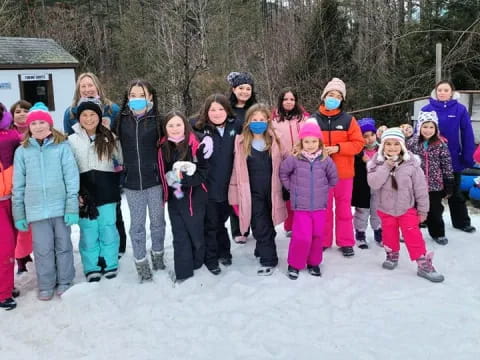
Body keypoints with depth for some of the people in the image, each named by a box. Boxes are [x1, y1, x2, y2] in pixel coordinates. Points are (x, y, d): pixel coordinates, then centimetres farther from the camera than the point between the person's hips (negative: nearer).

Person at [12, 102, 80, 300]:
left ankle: (65, 282, 26)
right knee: (43, 249, 5)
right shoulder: (22, 151, 4)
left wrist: (72, 207, -8)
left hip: (60, 206, -1)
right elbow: (18, 185, 7)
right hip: (36, 209, 1)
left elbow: (71, 177, -4)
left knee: (63, 246, 10)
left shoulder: (62, 146, -2)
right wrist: (19, 214, 6)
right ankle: (46, 286, 21)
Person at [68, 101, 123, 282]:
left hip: (106, 191, 1)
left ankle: (110, 265, 20)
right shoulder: (71, 140, 2)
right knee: (88, 232, 4)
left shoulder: (109, 137, 5)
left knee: (108, 229, 7)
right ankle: (91, 268, 17)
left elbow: (122, 160, 11)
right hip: (84, 191, 0)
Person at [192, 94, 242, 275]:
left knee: (221, 220, 20)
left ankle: (224, 251, 38)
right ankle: (211, 258, 24)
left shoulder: (235, 125, -2)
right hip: (208, 185, -3)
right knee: (210, 224, 8)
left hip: (228, 184, 3)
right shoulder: (200, 128, -10)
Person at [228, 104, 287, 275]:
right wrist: (235, 195, 0)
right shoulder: (241, 142, -3)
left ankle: (263, 251, 35)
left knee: (268, 225, 15)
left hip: (271, 191, 1)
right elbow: (237, 170, 0)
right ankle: (269, 260, 13)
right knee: (260, 227, 1)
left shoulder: (275, 140, 0)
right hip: (252, 193, -1)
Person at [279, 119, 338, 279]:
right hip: (301, 207, -3)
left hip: (320, 206, 3)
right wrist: (291, 188, 5)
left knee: (317, 236, 12)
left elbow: (333, 178, 12)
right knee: (302, 237, -7)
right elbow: (283, 173, 6)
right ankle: (294, 264, 13)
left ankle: (314, 262, 31)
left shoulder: (326, 160, -4)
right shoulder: (294, 159, -10)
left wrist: (323, 190, 12)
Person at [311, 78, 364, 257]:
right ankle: (323, 241, 23)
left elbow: (358, 143, -3)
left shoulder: (348, 120, -1)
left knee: (343, 208, 10)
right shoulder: (314, 119, -2)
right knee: (323, 208, 10)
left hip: (343, 172, 0)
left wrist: (337, 148, -15)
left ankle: (346, 242, 21)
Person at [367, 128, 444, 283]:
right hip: (385, 209, 2)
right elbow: (373, 183, -23)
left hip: (407, 209, -1)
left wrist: (422, 210, -3)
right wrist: (386, 167, -27)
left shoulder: (411, 163, -12)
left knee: (413, 236, -4)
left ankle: (424, 264, 4)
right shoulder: (377, 163, -9)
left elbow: (420, 188, -6)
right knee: (389, 235, 14)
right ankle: (392, 255, 38)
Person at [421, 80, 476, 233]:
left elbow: (467, 135, -7)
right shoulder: (426, 109, -5)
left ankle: (462, 222, 32)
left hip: (453, 159, 0)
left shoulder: (460, 109, -6)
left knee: (455, 192, 16)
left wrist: (469, 157, -10)